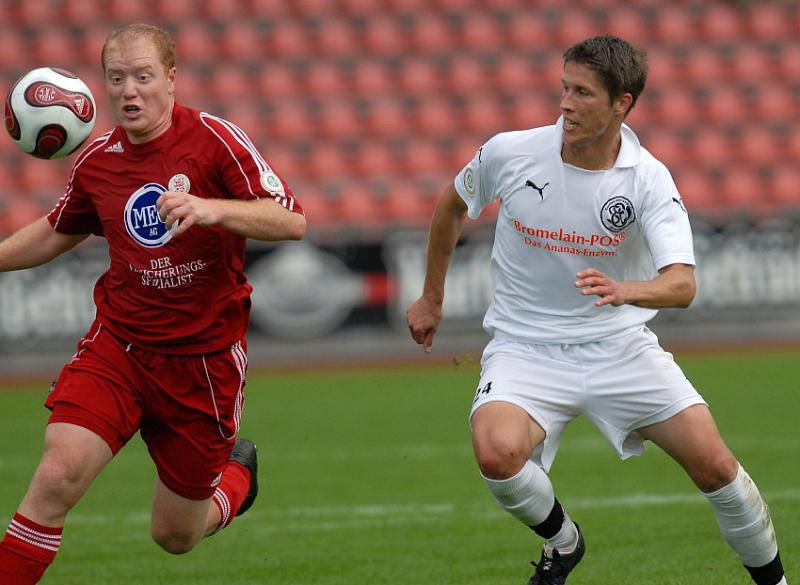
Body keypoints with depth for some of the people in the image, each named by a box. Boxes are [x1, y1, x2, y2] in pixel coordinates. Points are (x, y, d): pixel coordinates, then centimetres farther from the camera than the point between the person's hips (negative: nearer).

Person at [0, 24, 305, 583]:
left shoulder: (213, 138, -11)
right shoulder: (97, 160, 2)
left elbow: (292, 221, -19)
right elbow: (57, 232, 21)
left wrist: (212, 209, -35)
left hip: (204, 359, -2)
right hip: (117, 348, 2)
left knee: (175, 537, 10)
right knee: (57, 476, -23)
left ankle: (237, 473, 43)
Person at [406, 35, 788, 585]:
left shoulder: (648, 179, -14)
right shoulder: (510, 153, -11)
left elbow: (682, 284, -26)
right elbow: (453, 205, 12)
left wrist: (624, 290, -48)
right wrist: (432, 297, 20)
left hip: (620, 345, 0)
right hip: (525, 348, 0)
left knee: (714, 463, -10)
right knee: (497, 453, -30)